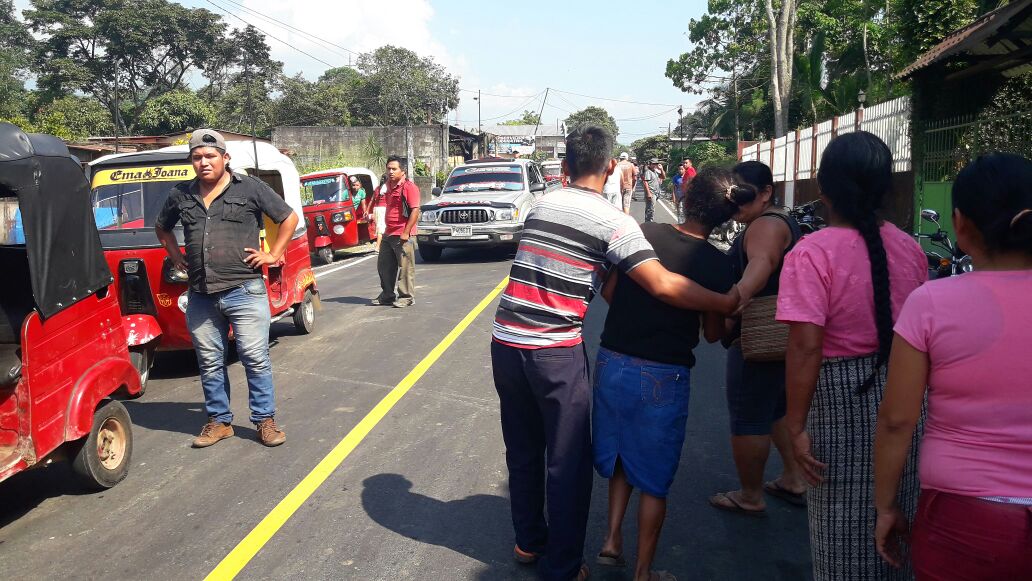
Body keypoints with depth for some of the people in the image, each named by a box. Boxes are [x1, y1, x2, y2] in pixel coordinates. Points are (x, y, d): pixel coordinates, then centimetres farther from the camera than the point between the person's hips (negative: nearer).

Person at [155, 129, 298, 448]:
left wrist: (273, 255, -1)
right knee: (210, 363, 11)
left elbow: (289, 218, 5)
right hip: (201, 296, 4)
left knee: (256, 359, -1)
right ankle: (219, 421, 25)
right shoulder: (181, 195, 11)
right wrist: (177, 257, 16)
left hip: (244, 291, -4)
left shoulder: (250, 188, 0)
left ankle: (265, 419, 12)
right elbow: (161, 228, 30)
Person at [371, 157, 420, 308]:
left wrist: (406, 233, -21)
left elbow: (415, 210, -18)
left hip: (402, 235, -9)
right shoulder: (389, 187, 15)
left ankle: (406, 297, 7)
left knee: (405, 267, -1)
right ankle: (387, 295, 26)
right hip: (388, 234, 9)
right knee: (384, 265, 14)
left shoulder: (409, 187, -12)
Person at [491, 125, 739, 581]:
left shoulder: (539, 206, 10)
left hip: (505, 343, 6)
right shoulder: (612, 221, -8)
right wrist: (725, 302, -6)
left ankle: (528, 541, 36)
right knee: (567, 462, 9)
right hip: (557, 354, -6)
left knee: (523, 452, 20)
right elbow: (663, 285, -16)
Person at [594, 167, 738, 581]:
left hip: (611, 363, 4)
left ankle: (612, 538, 24)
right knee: (653, 478, 12)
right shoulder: (717, 264, -11)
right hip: (663, 377, -3)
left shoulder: (641, 234, -3)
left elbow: (609, 291, 7)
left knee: (621, 455, 26)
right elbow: (712, 333, -1)